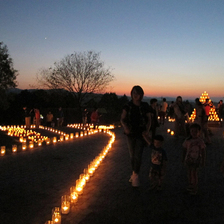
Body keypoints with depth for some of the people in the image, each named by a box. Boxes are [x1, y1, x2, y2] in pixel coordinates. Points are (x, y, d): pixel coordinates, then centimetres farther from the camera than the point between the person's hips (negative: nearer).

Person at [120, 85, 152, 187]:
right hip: (130, 133, 2)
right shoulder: (128, 106, 0)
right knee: (132, 155, 13)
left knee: (138, 155, -6)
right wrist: (125, 127, -21)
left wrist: (147, 130, -14)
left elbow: (149, 120, 2)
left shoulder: (145, 106, -4)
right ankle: (134, 174, 30)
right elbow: (122, 119, -2)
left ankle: (135, 176, 7)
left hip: (141, 134, -2)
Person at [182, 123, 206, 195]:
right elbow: (184, 150, 4)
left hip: (196, 160, -3)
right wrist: (183, 159, 11)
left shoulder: (200, 141, -13)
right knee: (189, 173, 16)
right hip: (189, 159, 3)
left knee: (195, 173, 4)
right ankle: (190, 185, 37)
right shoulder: (187, 140, -6)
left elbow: (203, 152, -6)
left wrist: (203, 161, -5)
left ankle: (195, 188, 21)